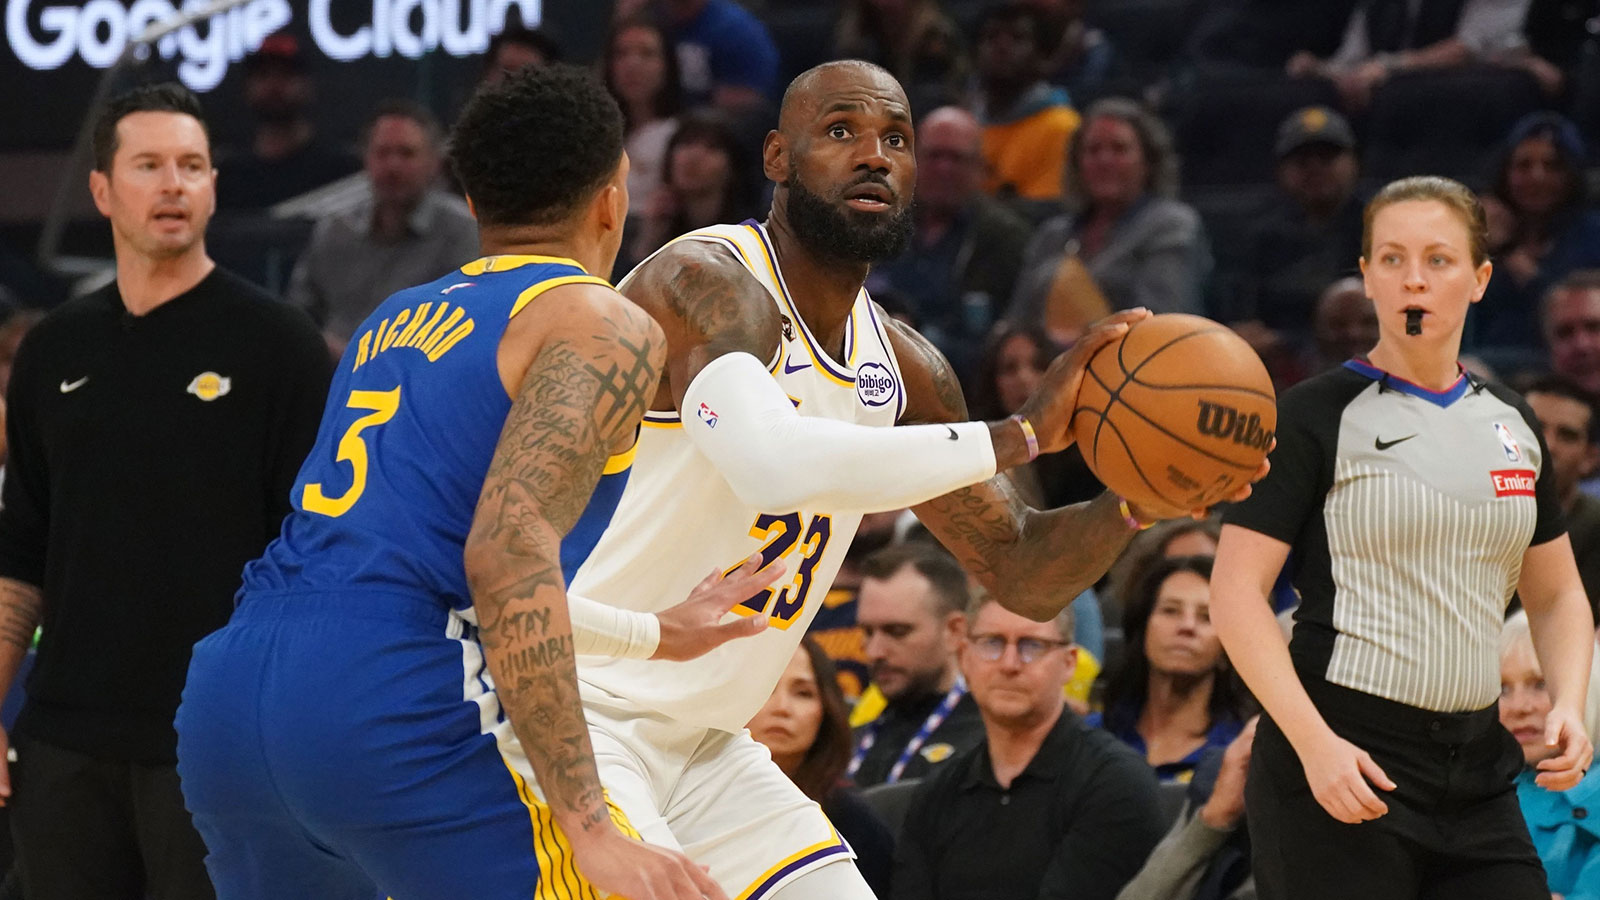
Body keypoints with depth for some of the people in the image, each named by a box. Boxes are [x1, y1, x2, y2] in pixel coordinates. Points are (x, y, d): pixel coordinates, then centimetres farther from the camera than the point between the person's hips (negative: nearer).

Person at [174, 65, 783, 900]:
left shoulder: (393, 323, 27)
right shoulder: (605, 328, 3)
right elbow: (509, 554, -13)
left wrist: (648, 634, 49)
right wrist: (589, 825, -16)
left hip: (225, 704, 8)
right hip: (397, 711, -8)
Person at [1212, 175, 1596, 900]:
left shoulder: (1511, 425, 13)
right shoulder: (1317, 415, -4)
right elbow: (1236, 594, -10)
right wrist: (1315, 744, -20)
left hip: (1476, 767, 5)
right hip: (1340, 761, -5)